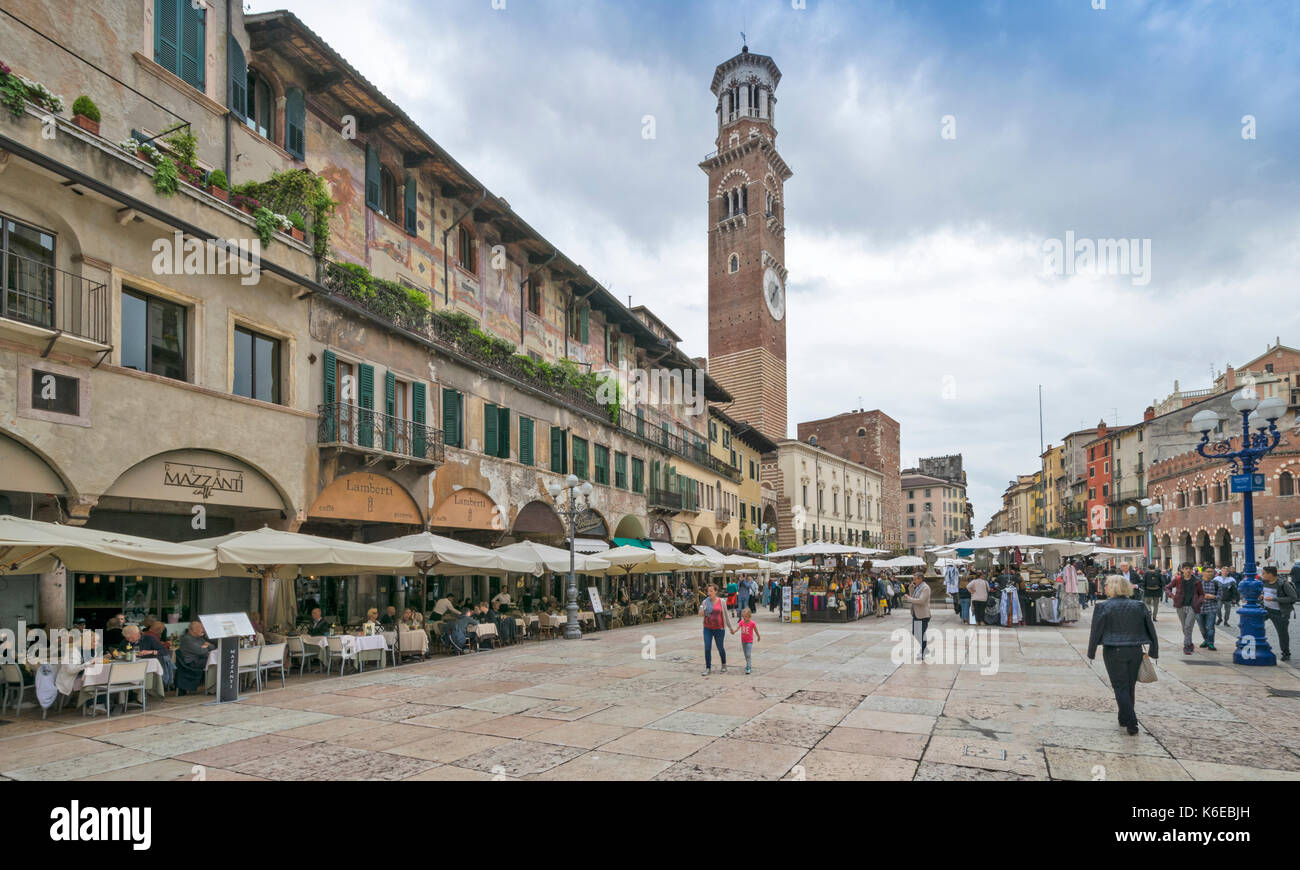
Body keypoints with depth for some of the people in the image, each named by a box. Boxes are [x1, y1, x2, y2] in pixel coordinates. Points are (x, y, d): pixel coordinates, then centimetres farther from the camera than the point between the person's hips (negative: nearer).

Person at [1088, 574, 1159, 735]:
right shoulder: (1139, 606, 2)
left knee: (1120, 687, 3)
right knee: (1130, 686, 17)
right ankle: (1125, 719, 28)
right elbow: (1151, 629, 5)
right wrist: (1153, 651, 15)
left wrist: (1091, 652, 1)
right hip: (1135, 652, 4)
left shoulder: (1104, 607, -10)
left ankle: (1131, 723, -4)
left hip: (1114, 652, -4)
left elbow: (1096, 631, -8)